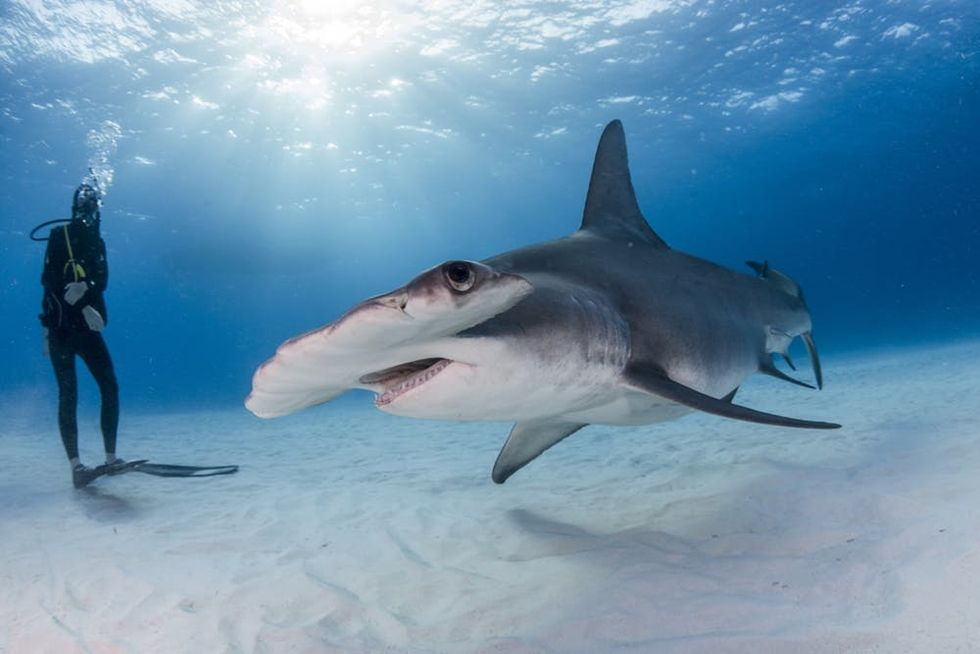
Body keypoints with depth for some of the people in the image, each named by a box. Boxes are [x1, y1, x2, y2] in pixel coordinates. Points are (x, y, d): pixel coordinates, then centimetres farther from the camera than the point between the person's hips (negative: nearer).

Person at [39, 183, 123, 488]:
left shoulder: (96, 242, 13)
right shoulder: (59, 235, -1)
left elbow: (102, 280, 0)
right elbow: (51, 280, -12)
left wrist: (85, 286, -22)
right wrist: (85, 308, -22)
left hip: (87, 327, 5)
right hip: (60, 327, -5)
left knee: (110, 387, -2)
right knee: (68, 394, -7)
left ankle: (111, 458, 5)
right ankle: (76, 466, -7)